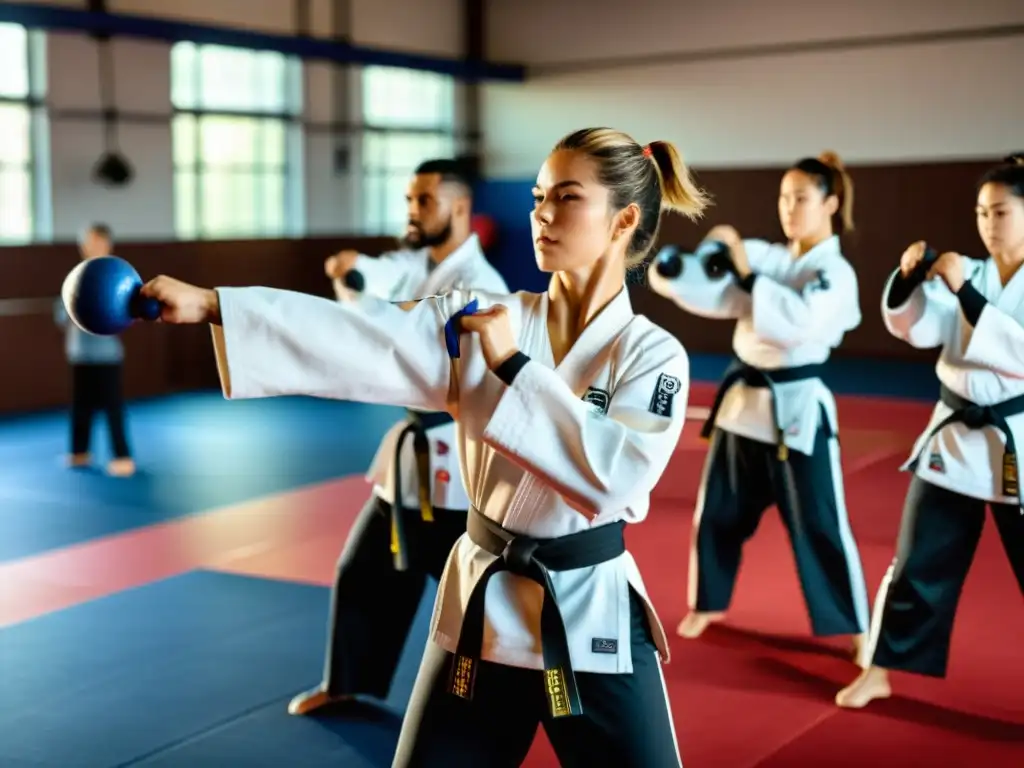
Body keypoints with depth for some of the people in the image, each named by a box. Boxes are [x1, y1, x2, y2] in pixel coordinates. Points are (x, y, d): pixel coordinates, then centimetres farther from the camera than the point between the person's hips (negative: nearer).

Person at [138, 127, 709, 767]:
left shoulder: (653, 354, -9)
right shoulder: (479, 321, -2)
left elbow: (612, 477, -23)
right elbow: (355, 340, -12)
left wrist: (512, 367, -20)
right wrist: (208, 304, -20)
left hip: (593, 621, -2)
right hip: (482, 605, 3)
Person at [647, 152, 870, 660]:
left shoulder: (836, 274, -11)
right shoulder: (766, 256, 7)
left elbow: (799, 321, -28)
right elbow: (710, 291, -2)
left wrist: (747, 274, -27)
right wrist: (668, 270, -20)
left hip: (797, 409, -6)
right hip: (742, 399, 6)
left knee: (819, 524, -2)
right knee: (718, 511, 15)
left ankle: (858, 628, 13)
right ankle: (708, 603, 35)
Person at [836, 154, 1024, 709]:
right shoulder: (966, 273, 4)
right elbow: (919, 328, -8)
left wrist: (964, 290, -26)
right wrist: (909, 278, -25)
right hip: (955, 436, 4)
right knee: (918, 564, 10)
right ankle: (879, 671, 23)